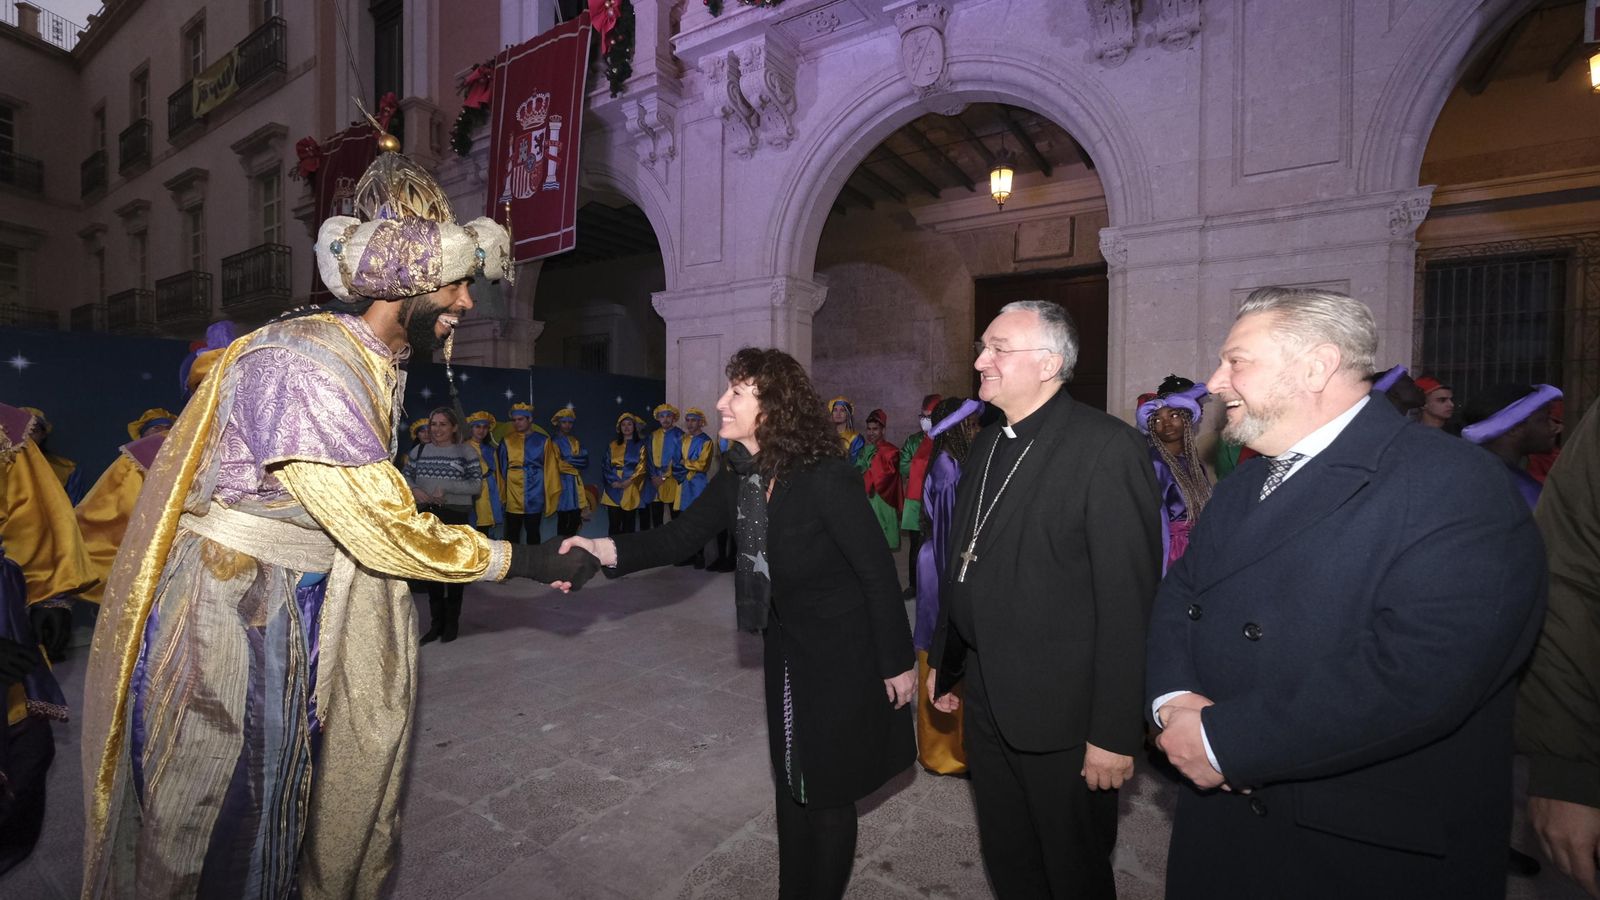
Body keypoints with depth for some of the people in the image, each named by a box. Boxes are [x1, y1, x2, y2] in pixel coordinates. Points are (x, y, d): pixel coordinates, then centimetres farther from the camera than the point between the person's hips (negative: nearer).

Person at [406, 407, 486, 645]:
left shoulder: (466, 450, -5)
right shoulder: (419, 451, 8)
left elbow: (477, 484, -9)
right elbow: (407, 477, 13)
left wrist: (447, 488, -18)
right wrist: (413, 490, -8)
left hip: (456, 516, -4)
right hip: (427, 516, 4)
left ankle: (451, 622, 19)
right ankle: (436, 622, 23)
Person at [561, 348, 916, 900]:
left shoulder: (826, 479, -26)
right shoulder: (736, 478, -5)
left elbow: (879, 573, -20)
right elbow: (678, 537, -5)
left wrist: (898, 662, -13)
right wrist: (610, 551, -22)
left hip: (844, 653, -6)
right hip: (787, 648, 7)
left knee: (827, 789, 11)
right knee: (792, 780, 21)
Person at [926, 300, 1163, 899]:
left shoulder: (1107, 448, -17)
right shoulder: (987, 446, 7)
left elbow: (1128, 599, -19)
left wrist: (1117, 733, -18)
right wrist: (944, 662, 16)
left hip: (1062, 716, -6)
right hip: (985, 703, 7)